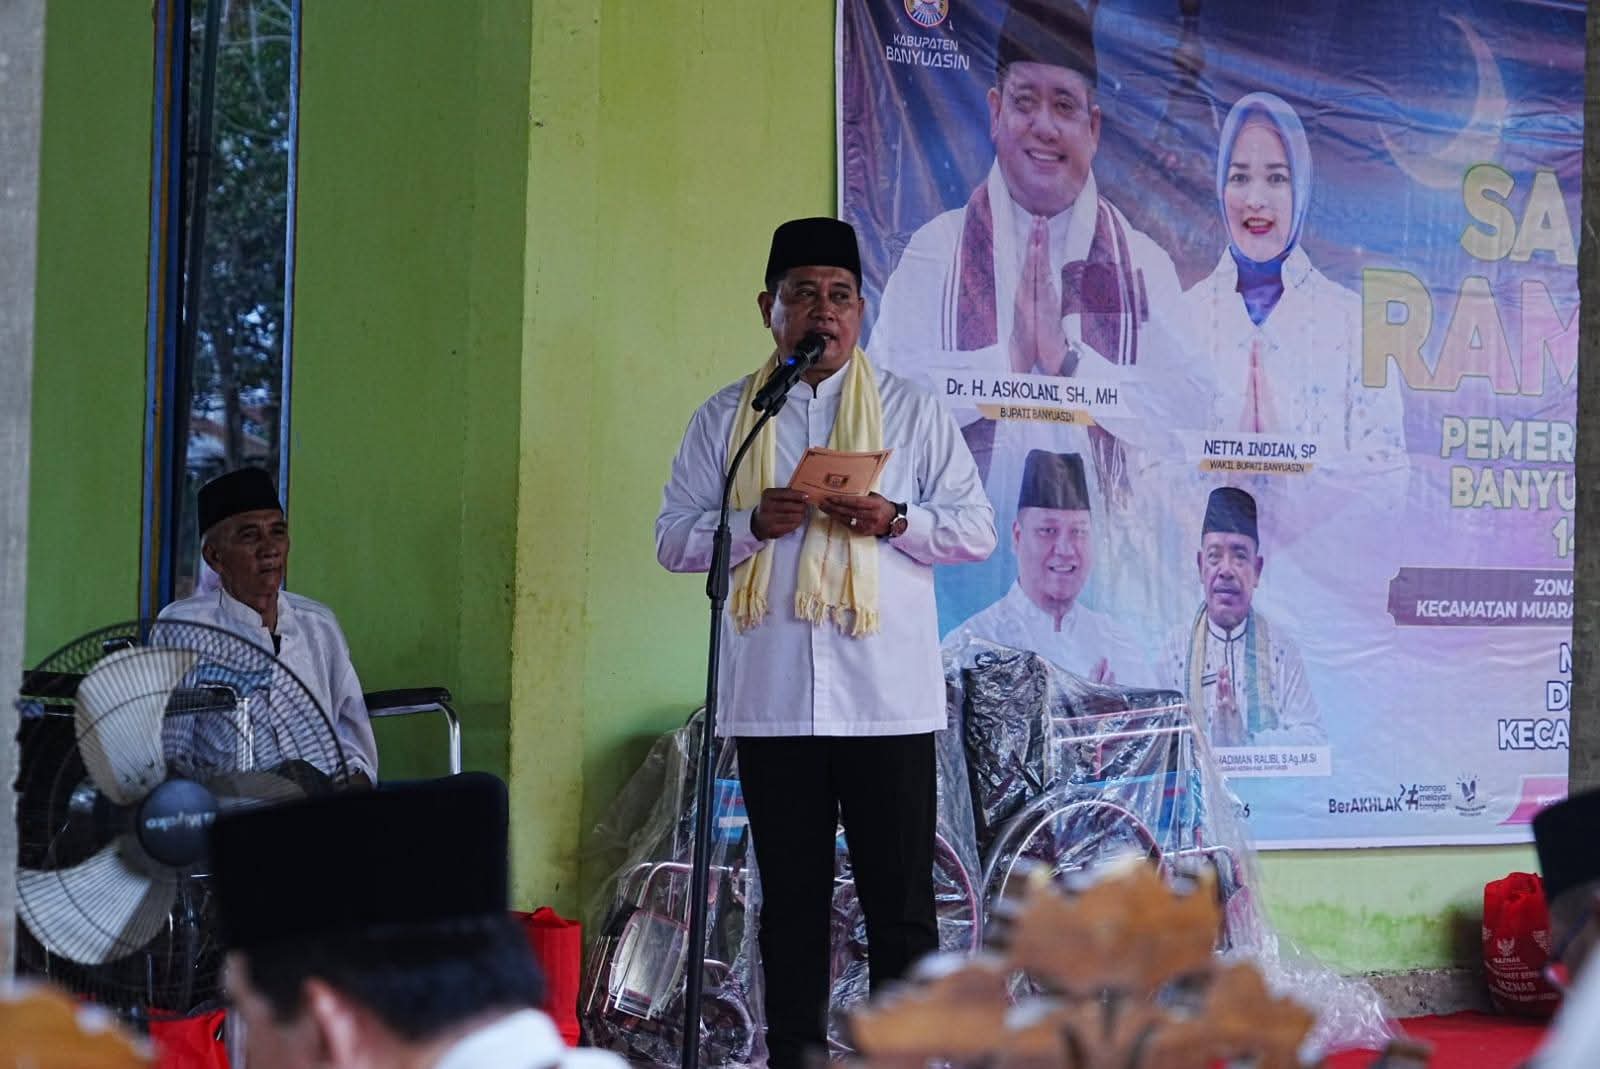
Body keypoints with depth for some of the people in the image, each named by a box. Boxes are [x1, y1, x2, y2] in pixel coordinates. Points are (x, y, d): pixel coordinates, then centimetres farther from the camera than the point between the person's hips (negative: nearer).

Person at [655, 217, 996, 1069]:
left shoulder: (911, 409, 8)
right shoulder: (724, 418, 11)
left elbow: (976, 528, 7)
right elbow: (674, 538, 9)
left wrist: (895, 519, -11)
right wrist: (752, 524, -10)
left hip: (887, 699, -1)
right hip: (771, 700, 1)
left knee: (900, 899, 1)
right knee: (791, 900, 8)